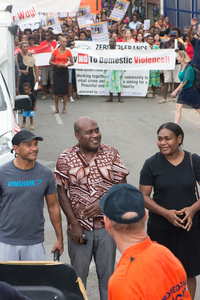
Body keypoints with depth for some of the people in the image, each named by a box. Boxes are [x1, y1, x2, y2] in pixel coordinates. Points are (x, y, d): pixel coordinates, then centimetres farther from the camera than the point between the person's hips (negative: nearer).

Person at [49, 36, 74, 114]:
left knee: (65, 90, 0)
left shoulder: (68, 52, 3)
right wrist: (58, 64, -11)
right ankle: (56, 108, 10)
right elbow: (50, 62, 2)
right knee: (56, 90, -1)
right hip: (57, 71, -1)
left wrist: (67, 65, -12)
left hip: (64, 71, 1)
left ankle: (64, 108, 8)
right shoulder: (55, 51, 0)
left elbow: (72, 62, 7)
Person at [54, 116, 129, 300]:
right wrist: (74, 224, -8)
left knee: (107, 272, 11)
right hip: (79, 226, -1)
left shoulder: (111, 154, -1)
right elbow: (62, 193, -3)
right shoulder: (66, 159, -5)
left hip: (106, 224, 1)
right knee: (79, 273, 10)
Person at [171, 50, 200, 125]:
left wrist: (175, 91, -24)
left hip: (191, 90, -8)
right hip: (183, 90, 8)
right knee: (178, 107, -5)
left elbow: (184, 82, -24)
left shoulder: (188, 68, -21)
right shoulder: (182, 66, 4)